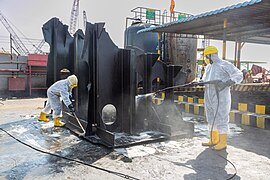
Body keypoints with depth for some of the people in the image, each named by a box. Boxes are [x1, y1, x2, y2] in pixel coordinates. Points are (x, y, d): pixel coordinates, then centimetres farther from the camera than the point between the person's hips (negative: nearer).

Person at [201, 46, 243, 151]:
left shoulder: (225, 65, -7)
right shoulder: (208, 67, 16)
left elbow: (239, 76, -11)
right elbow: (205, 79, 29)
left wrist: (226, 84, -24)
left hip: (221, 97, -8)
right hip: (209, 97, 8)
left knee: (221, 119, -5)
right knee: (211, 118, 11)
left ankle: (223, 142, 4)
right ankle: (213, 140, 22)